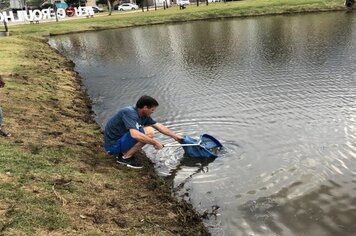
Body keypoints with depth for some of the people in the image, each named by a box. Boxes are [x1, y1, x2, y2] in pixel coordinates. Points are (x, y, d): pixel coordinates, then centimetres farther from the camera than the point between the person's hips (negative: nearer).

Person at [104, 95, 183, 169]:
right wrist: (155, 142, -28)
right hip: (113, 145, -9)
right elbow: (135, 134, -38)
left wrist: (174, 135, 10)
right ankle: (125, 158, -9)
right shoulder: (130, 113, -24)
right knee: (148, 133, -21)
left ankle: (124, 152, 7)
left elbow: (158, 126, 11)